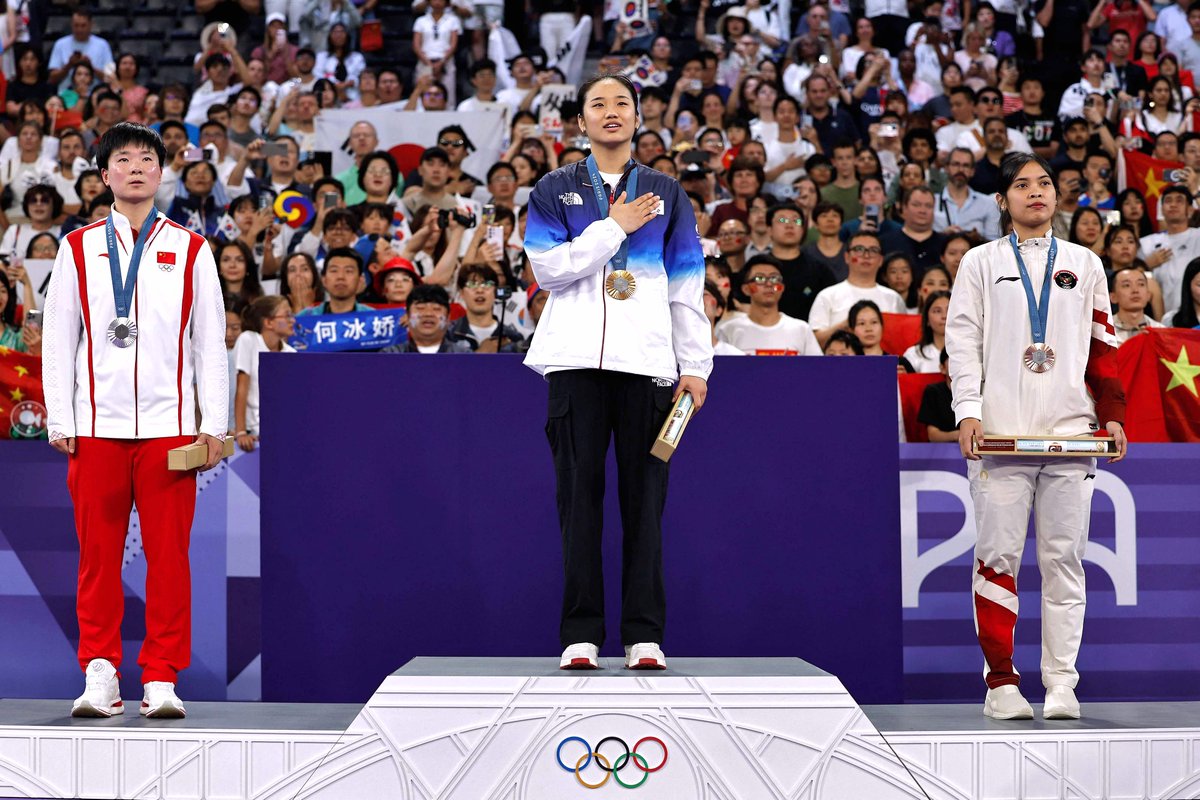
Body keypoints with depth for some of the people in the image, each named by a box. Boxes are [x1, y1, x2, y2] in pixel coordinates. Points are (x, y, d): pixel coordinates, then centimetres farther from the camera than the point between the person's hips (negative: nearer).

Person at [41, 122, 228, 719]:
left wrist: (214, 425, 0)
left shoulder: (189, 250, 9)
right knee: (98, 554, 1)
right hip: (96, 426, 1)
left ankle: (161, 680, 4)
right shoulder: (79, 249, 10)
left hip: (169, 425, 0)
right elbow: (57, 340, 9)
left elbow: (211, 341, 7)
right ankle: (99, 675, 7)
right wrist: (59, 421, 2)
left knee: (168, 555, -2)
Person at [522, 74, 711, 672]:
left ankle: (644, 634, 1)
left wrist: (696, 365, 6)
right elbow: (547, 267, -2)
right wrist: (615, 228, -3)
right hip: (576, 359, -1)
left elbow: (688, 287, 13)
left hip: (647, 361, 1)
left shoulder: (665, 194, 16)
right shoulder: (554, 191, 12)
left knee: (644, 497, -2)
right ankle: (581, 633, 1)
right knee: (579, 494, -2)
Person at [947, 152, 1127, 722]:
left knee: (1064, 556, -2)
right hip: (1000, 430, -2)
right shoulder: (981, 263, 10)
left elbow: (1104, 344, 15)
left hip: (1070, 432, 2)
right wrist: (968, 411, -8)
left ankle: (1061, 685, 1)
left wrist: (1111, 414, 4)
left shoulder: (1084, 264, 16)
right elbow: (962, 339, 4)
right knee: (998, 555, -4)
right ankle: (1001, 683, 0)